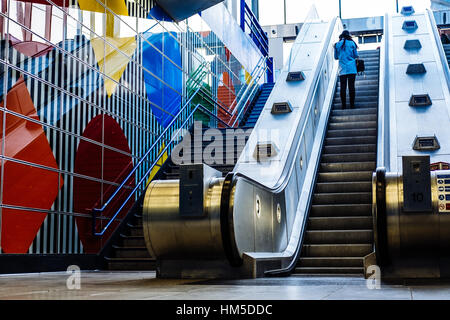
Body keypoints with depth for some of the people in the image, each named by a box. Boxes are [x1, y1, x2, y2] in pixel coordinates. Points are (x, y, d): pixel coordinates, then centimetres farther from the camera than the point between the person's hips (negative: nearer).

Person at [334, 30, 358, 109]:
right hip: (352, 69, -1)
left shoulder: (337, 45, 5)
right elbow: (356, 56, 7)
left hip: (342, 69, 1)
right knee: (351, 86, 1)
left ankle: (344, 105, -1)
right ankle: (352, 104, 2)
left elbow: (336, 57, 13)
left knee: (343, 87, 1)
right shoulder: (352, 43, 1)